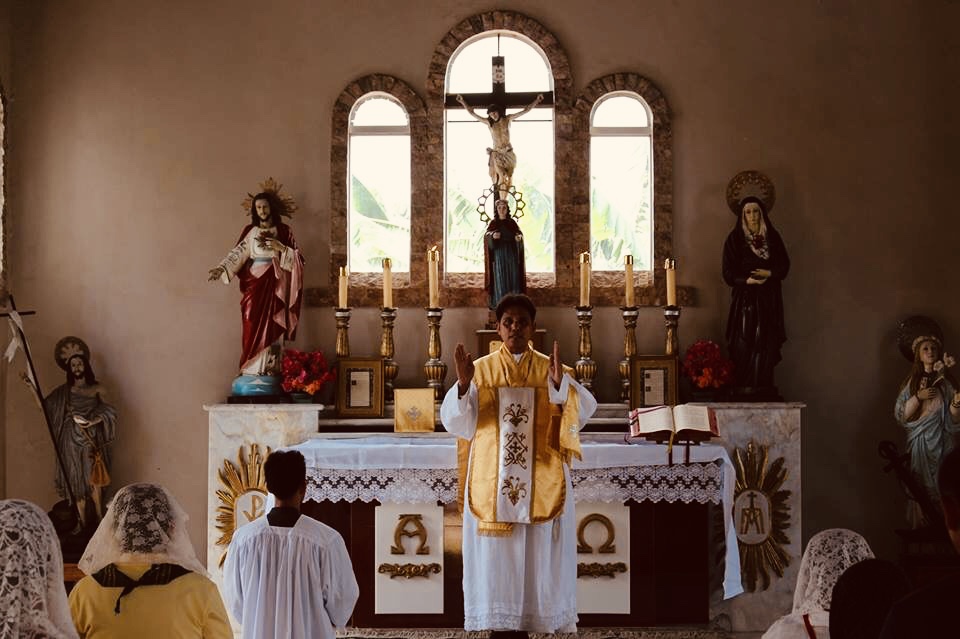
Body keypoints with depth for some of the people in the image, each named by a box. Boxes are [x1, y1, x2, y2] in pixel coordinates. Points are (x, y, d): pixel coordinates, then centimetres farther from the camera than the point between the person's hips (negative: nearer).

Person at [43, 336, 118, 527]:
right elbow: (44, 407, 1)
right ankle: (83, 522, 7)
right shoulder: (64, 391, 5)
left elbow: (109, 412, 0)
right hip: (72, 440, 1)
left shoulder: (97, 389, 4)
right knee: (77, 481, 2)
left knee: (94, 480, -3)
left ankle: (99, 519, 5)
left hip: (92, 440, -1)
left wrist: (93, 421, -12)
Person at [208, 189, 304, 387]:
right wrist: (221, 268, -17)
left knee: (272, 326, -2)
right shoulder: (250, 231, 7)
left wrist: (281, 248, -15)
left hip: (275, 284, 0)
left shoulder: (284, 232, 6)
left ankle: (271, 369, 1)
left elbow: (297, 258, 2)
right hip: (254, 283, 1)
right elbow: (237, 254, -2)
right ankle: (252, 370, -1)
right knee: (253, 326, -3)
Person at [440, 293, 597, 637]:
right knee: (496, 557, 0)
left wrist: (559, 382, -30)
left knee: (539, 555, 1)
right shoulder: (481, 369, 4)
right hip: (492, 483, 0)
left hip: (541, 483, 0)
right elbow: (458, 423, -5)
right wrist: (463, 384, -22)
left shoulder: (550, 368, 3)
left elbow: (583, 410, -12)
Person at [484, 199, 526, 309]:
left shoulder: (512, 222, 10)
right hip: (498, 253, -2)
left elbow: (520, 233, 4)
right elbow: (486, 235, -6)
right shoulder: (493, 223, 6)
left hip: (511, 253, 2)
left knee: (512, 276, -2)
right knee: (499, 277, -6)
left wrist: (519, 237, -21)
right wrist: (492, 235, -29)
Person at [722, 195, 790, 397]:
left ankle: (764, 388, 2)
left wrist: (769, 273, -11)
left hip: (769, 299, 3)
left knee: (767, 343, -2)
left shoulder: (772, 237, 10)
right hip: (744, 297, -3)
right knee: (744, 343, -8)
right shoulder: (735, 239, 2)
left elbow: (784, 265, 8)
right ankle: (744, 389, -7)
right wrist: (748, 280, -18)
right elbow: (728, 272, -3)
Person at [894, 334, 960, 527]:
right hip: (919, 442, 0)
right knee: (920, 488, -1)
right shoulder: (911, 382, 4)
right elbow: (901, 415, -1)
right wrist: (919, 397, -13)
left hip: (941, 443, 0)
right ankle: (920, 526, 8)